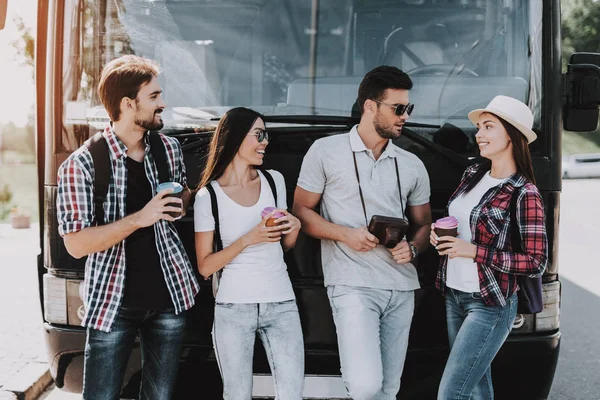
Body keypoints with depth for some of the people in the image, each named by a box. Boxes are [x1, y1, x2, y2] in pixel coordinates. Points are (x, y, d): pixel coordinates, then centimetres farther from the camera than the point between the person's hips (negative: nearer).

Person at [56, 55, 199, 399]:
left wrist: (182, 203, -2)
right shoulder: (81, 165, -13)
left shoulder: (170, 150, 3)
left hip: (169, 294, 4)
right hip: (115, 303, -4)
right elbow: (76, 244, -17)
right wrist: (140, 218, -25)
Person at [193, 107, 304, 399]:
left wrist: (294, 228, -3)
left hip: (281, 304, 3)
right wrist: (248, 240, -16)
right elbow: (204, 267, -4)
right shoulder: (208, 196, -3)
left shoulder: (274, 180, 9)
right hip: (233, 308, -3)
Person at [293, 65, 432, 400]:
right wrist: (345, 234, -13)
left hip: (402, 288, 5)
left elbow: (424, 224, 20)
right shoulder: (326, 151, 1)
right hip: (353, 284, -5)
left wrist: (413, 248, -3)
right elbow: (301, 211, 3)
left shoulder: (412, 166, 13)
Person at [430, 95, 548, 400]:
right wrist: (440, 233, 0)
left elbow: (536, 262, -17)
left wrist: (474, 251, -20)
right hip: (454, 296, 7)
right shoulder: (473, 174, 6)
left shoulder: (524, 193, -15)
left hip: (490, 306, -7)